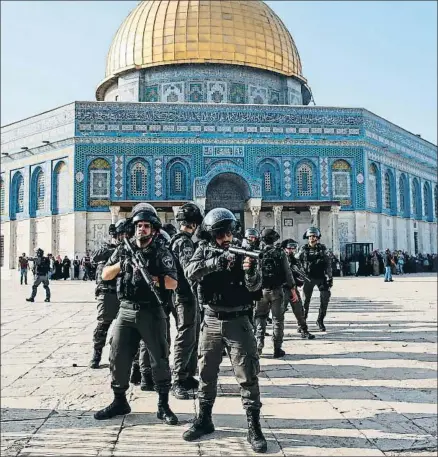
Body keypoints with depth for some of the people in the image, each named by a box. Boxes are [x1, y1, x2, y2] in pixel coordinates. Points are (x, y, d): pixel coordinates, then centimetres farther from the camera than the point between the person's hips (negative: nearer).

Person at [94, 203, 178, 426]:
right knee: (118, 357, 7)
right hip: (126, 311, 3)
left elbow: (173, 283, -10)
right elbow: (105, 275, 6)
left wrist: (150, 276, -20)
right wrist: (121, 264, -10)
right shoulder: (123, 249, 9)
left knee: (159, 359, 1)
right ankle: (119, 402, 23)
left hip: (152, 312, -3)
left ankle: (163, 406, 12)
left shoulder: (162, 252, -1)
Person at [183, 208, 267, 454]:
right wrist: (217, 261, -32)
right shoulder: (205, 250, 1)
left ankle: (254, 427, 9)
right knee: (206, 373, 13)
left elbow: (255, 285, -12)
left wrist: (250, 270, -34)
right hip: (211, 322, 2)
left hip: (238, 322, -2)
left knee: (248, 376, -1)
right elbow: (191, 272, -19)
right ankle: (204, 420, 29)